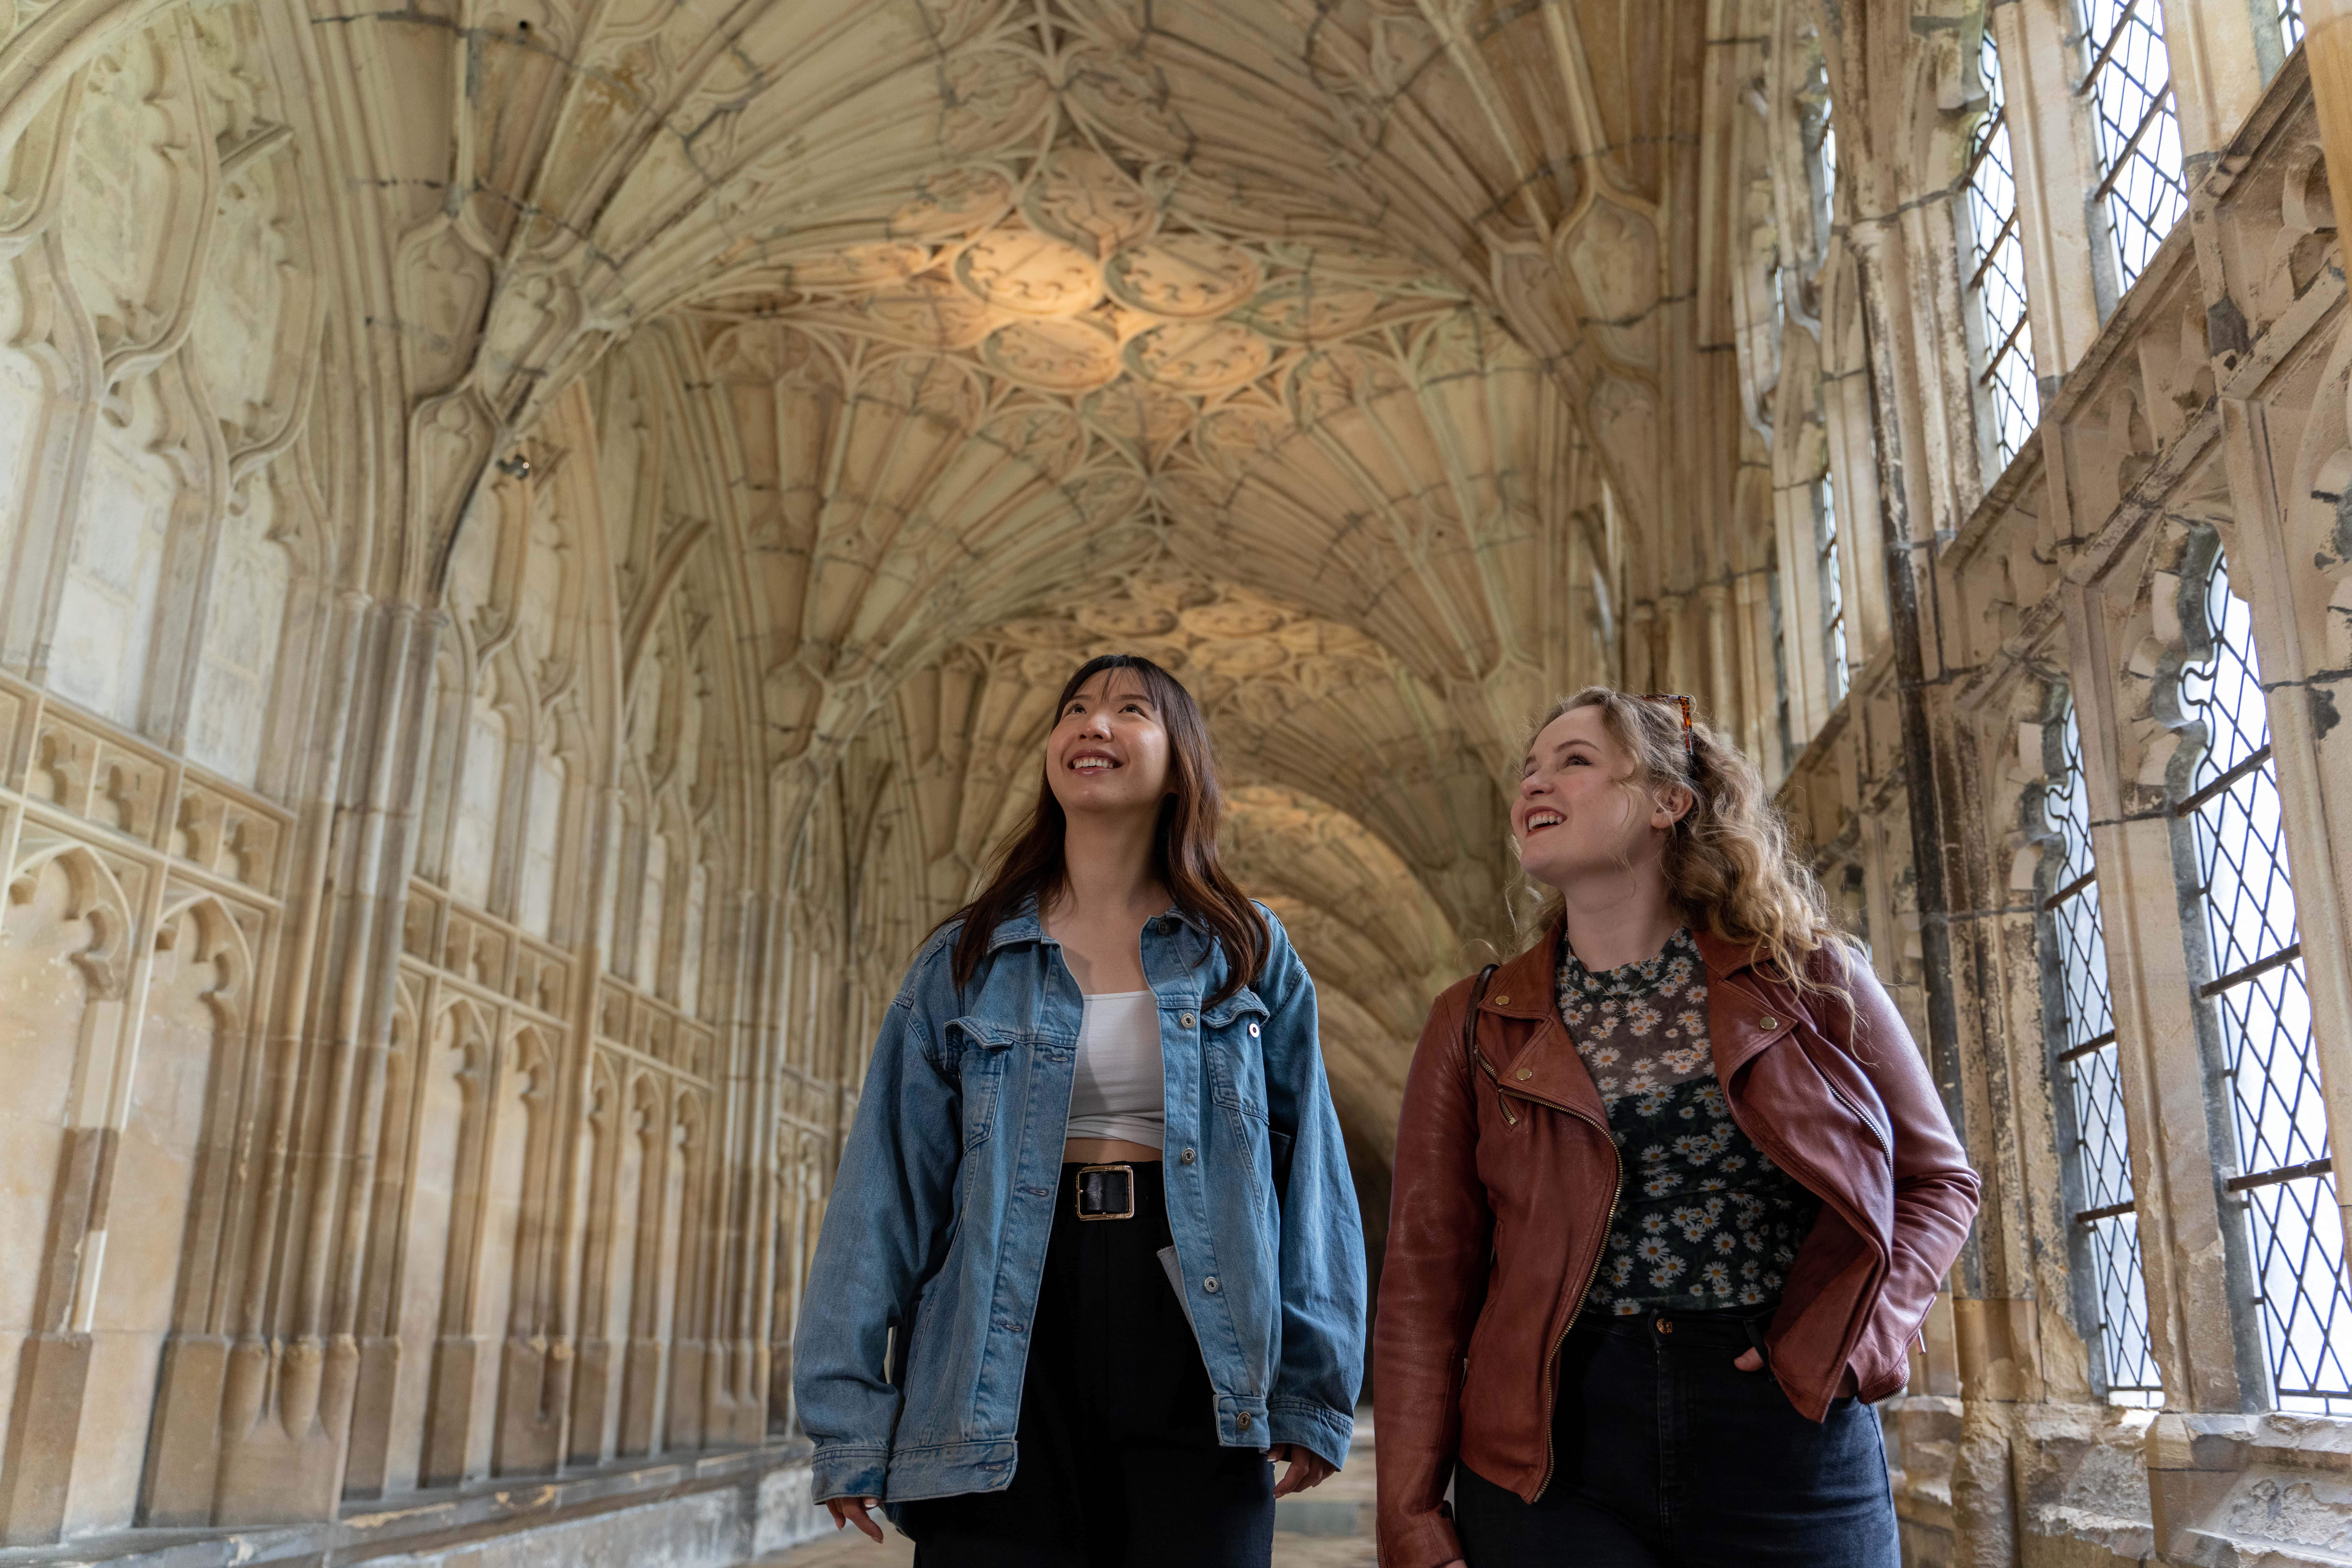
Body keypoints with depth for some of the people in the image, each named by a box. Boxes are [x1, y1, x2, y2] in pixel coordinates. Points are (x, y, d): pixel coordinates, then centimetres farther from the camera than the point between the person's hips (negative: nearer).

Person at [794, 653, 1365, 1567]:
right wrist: (851, 1417, -2)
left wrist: (1312, 1388, 1)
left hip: (1190, 1348, 0)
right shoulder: (963, 963, 6)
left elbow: (1308, 1170, 5)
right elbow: (889, 1189, 3)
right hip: (1007, 1374, 0)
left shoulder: (1247, 954, 7)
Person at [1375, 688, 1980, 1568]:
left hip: (1789, 1440, 0)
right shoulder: (1476, 1025, 3)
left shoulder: (1807, 978, 3)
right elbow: (1425, 1284, 0)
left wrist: (1854, 1337, -7)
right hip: (1552, 1460, 0)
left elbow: (1938, 1177, 10)